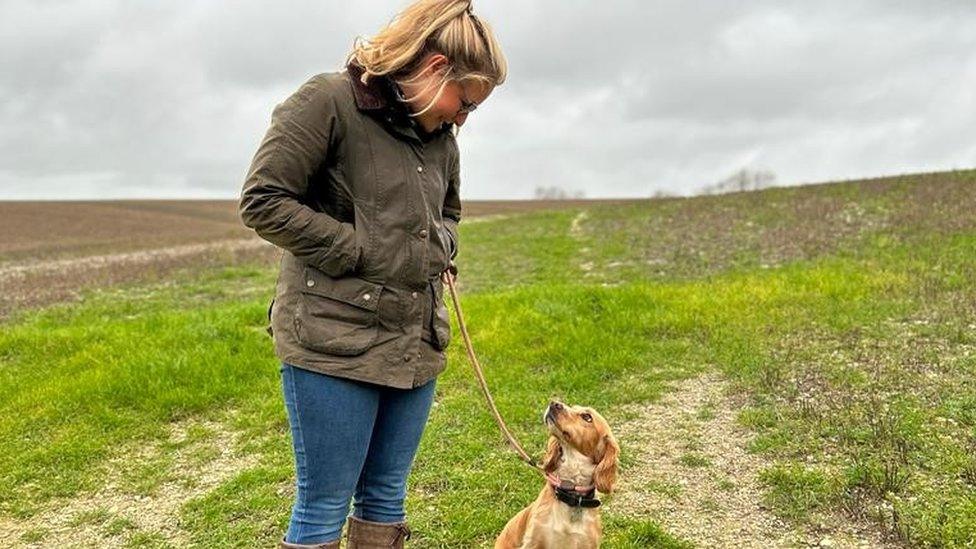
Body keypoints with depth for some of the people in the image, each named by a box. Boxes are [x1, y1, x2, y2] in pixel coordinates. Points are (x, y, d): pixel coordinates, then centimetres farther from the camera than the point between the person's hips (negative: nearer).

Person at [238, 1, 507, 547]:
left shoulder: (441, 136, 12)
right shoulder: (329, 102, -9)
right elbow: (263, 202, -13)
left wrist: (439, 250, 6)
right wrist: (361, 251, -13)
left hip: (417, 341, 7)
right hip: (335, 339, -7)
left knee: (386, 500, 15)